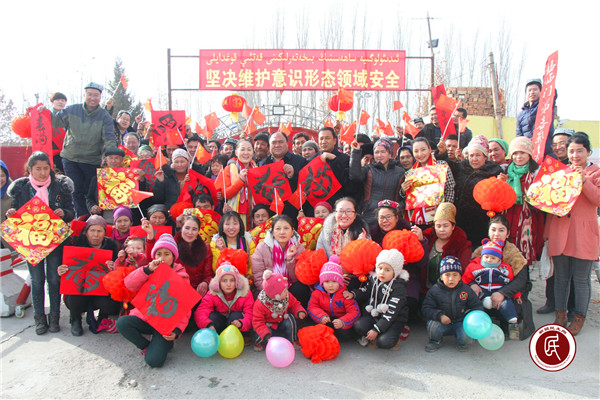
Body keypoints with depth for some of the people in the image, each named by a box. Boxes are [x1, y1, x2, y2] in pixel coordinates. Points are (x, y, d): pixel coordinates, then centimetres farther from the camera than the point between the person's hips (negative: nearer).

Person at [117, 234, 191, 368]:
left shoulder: (181, 276, 1)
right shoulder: (150, 271, 10)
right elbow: (129, 284, -8)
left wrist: (177, 330, -15)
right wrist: (148, 269, -20)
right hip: (145, 317, 4)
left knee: (154, 360, -23)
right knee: (122, 323, -27)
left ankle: (164, 345, 13)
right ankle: (147, 345, -1)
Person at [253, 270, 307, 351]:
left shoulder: (288, 296, -16)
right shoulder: (260, 304, -28)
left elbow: (295, 304, 1)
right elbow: (257, 322, -25)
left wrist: (300, 311, -23)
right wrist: (266, 335, -37)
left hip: (281, 324, 4)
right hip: (268, 326, -3)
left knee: (291, 318, -26)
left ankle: (293, 341, -3)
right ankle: (260, 342, 6)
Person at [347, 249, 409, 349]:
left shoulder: (399, 287, -19)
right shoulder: (374, 279, -1)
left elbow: (391, 313, -21)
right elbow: (365, 291, 17)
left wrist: (376, 330, -23)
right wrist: (353, 294, -5)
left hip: (394, 320, -4)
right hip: (374, 315, 4)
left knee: (384, 342, -27)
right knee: (358, 325, -24)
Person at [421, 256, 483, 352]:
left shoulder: (466, 290, -1)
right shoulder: (435, 290, -7)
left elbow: (477, 306, 6)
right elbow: (426, 309, -11)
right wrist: (439, 316, -27)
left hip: (461, 323, 1)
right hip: (442, 324, 0)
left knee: (465, 336, -27)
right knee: (432, 324, -30)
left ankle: (462, 343, 13)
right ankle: (435, 341, 5)